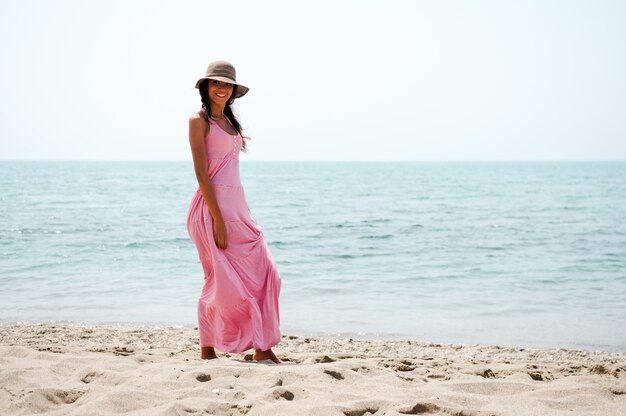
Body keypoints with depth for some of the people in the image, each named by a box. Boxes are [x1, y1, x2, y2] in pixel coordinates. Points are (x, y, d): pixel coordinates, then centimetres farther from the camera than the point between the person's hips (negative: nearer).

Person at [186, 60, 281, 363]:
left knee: (262, 274, 3)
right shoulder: (199, 121, -7)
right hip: (214, 206, -8)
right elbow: (201, 173, -14)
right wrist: (218, 219, -20)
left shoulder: (228, 120, 17)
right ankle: (207, 352, 8)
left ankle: (262, 349, 8)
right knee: (222, 280, -4)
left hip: (237, 206, 8)